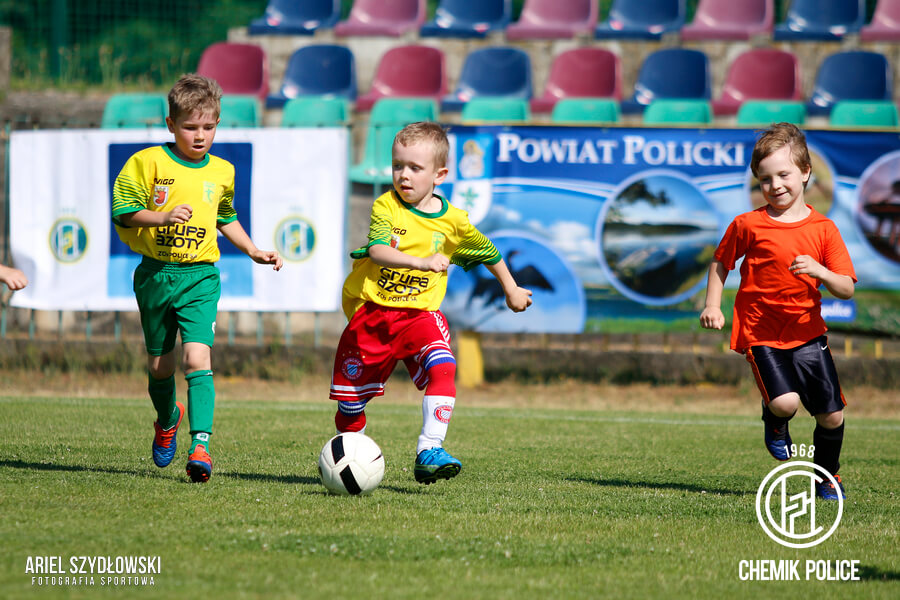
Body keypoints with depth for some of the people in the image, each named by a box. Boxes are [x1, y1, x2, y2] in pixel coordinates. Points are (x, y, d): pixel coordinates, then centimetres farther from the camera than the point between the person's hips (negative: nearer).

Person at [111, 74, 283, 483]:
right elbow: (125, 211, -8)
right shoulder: (148, 163, -4)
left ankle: (200, 445, -25)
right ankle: (167, 420, 43)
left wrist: (253, 251, 18)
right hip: (155, 275, 0)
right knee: (159, 364, 11)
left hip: (200, 277, 1)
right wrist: (165, 216, -22)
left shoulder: (222, 172, 8)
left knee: (197, 357, -18)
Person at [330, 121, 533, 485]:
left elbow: (489, 253, 17)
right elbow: (377, 250, -28)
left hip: (420, 313, 0)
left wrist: (511, 291, 28)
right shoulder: (386, 206, -8)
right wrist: (421, 261, -43)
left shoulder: (453, 220, -2)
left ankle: (429, 451, -30)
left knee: (442, 369, -27)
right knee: (351, 399, 5)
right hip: (371, 311, 0)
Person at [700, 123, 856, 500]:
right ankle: (774, 422, 15)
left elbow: (847, 289, -2)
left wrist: (820, 272, -22)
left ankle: (828, 474, 30)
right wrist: (713, 306, 1)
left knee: (832, 416, 1)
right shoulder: (748, 225, -4)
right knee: (785, 402, -24)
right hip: (761, 333, -2)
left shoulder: (823, 229, 0)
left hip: (808, 331, 3)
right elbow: (720, 263, 13)